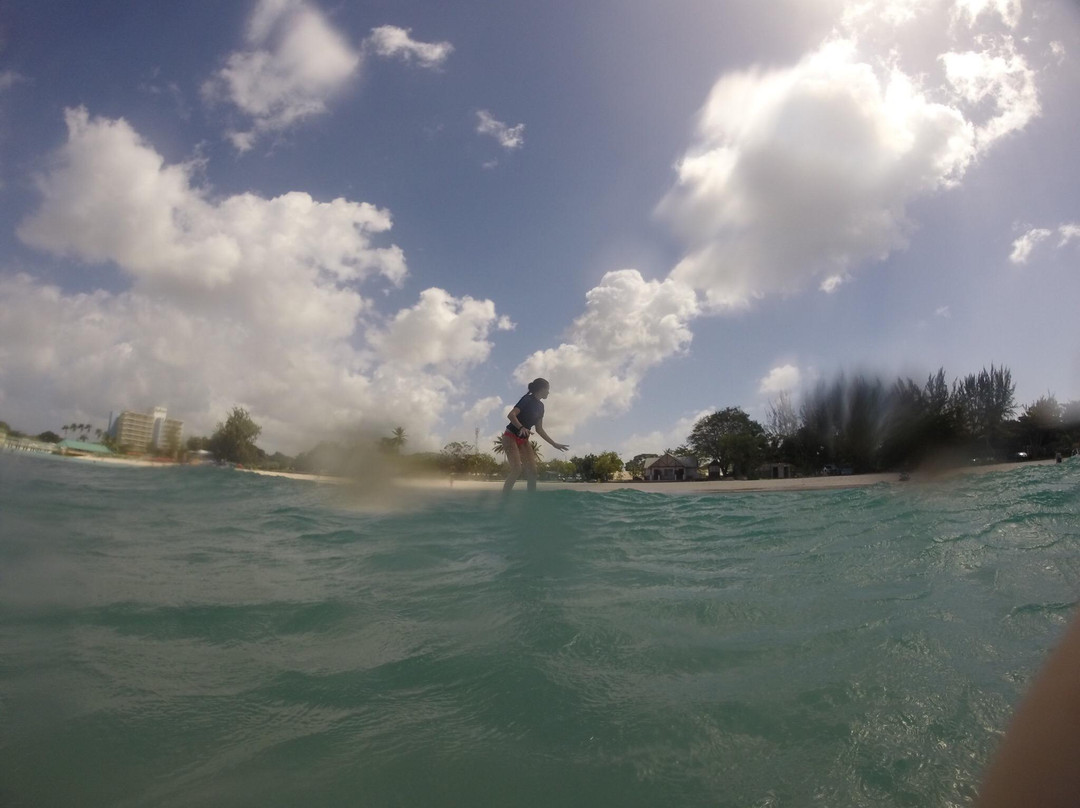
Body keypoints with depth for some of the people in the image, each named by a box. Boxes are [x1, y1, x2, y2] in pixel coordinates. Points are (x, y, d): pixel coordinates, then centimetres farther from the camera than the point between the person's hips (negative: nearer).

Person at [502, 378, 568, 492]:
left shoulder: (540, 406, 10)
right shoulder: (528, 399, -13)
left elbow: (539, 429, 15)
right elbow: (511, 415, -26)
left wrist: (554, 444, 15)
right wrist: (521, 428, -42)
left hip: (524, 440, 8)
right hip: (511, 437, -8)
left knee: (532, 470, -3)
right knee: (517, 469, -21)